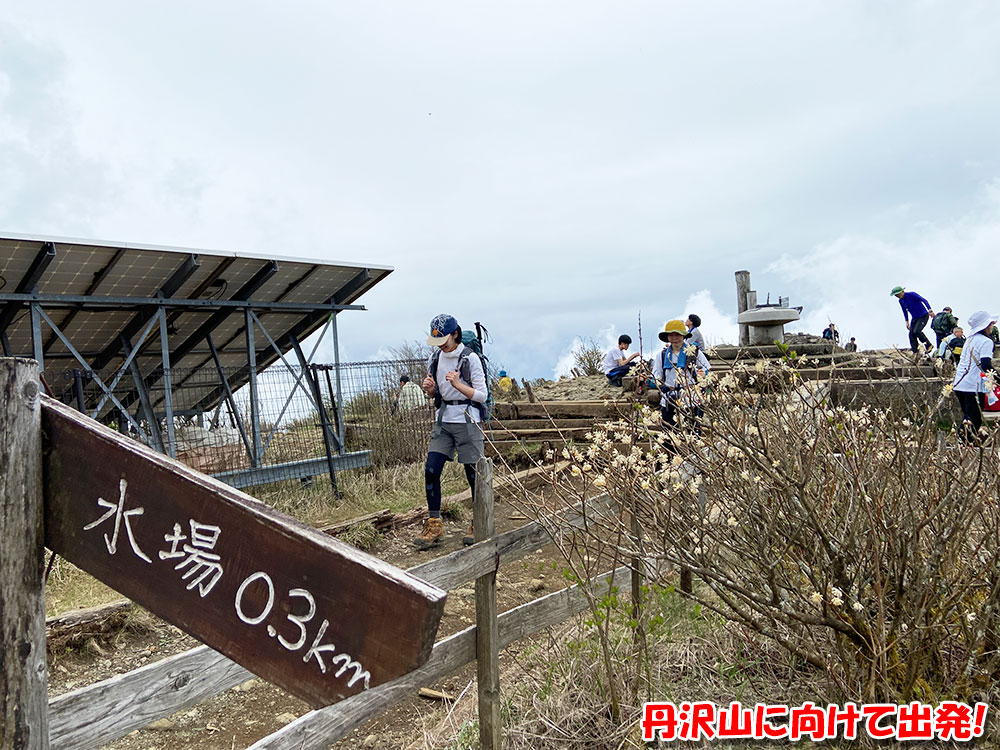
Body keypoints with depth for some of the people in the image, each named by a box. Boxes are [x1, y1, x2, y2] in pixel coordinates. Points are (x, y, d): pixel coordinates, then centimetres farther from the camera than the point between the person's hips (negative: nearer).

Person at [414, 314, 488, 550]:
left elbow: (481, 395, -10)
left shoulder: (470, 358, -9)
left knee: (474, 474, 1)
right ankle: (434, 525, 6)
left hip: (467, 421, -5)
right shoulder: (435, 358, 9)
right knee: (431, 470, -4)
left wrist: (458, 384, -23)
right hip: (443, 421, 5)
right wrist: (429, 388, -5)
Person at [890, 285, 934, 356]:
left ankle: (929, 345, -4)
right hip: (914, 318, 7)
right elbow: (905, 311, 19)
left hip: (923, 316, -7)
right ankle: (915, 352, -4)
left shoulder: (912, 295, -17)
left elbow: (924, 300, -24)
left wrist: (930, 310, -35)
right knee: (911, 334, -7)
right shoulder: (901, 301, 5)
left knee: (916, 331, -22)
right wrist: (907, 322, 18)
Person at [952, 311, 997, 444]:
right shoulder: (986, 341, -8)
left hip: (958, 384, 8)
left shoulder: (970, 339, 17)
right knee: (974, 421, -3)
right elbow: (986, 365, -19)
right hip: (973, 386, -8)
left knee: (967, 417, 19)